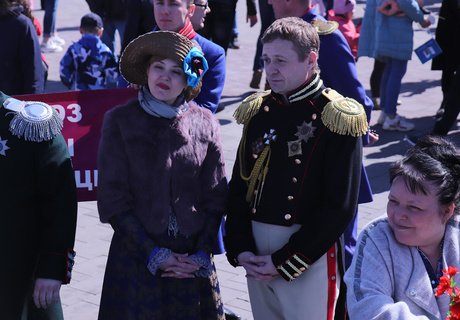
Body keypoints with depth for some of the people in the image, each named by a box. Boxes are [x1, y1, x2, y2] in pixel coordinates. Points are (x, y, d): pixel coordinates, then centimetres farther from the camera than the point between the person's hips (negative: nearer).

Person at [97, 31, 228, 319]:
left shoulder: (205, 122, 2)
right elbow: (113, 199, -6)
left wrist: (202, 253, -6)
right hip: (137, 258, -2)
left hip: (193, 260, 2)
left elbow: (216, 196, 4)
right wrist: (153, 253, -10)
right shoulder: (120, 121, -3)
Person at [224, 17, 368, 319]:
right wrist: (240, 250, -2)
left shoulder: (337, 118, -10)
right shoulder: (259, 111, 8)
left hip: (311, 256, -5)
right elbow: (238, 187, 10)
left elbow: (339, 207, -14)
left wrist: (286, 261, -14)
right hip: (256, 252, 5)